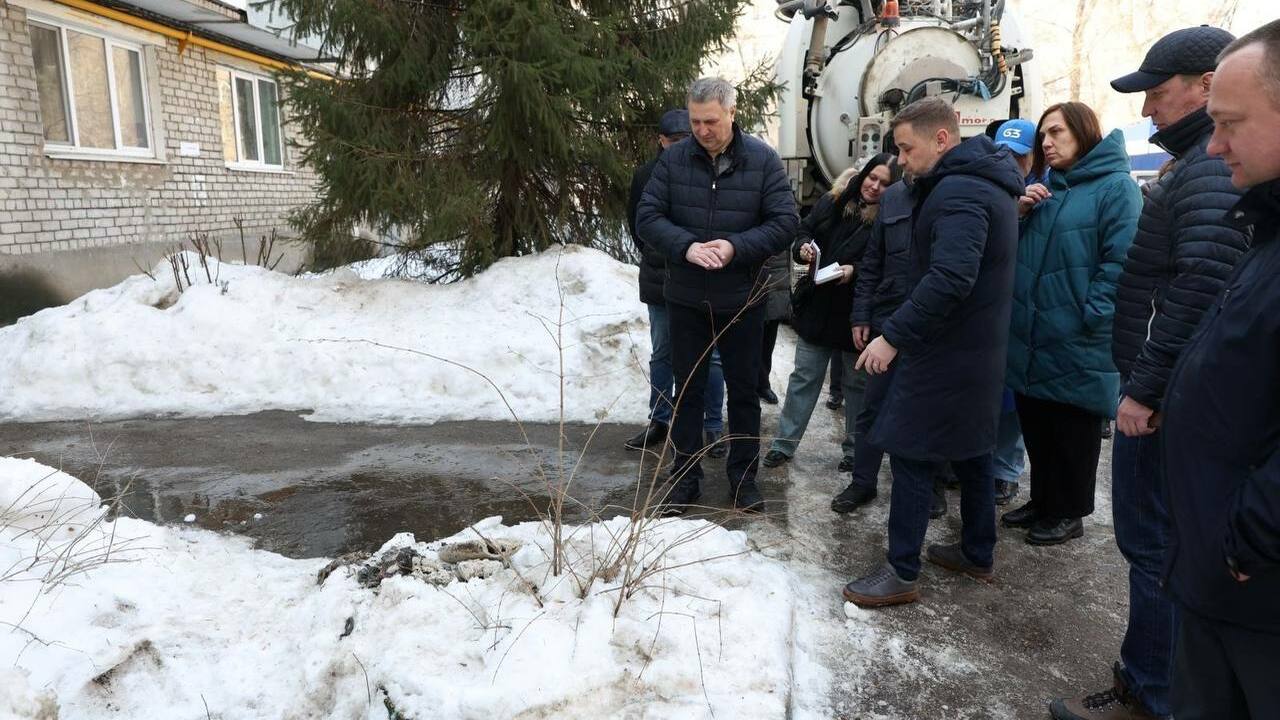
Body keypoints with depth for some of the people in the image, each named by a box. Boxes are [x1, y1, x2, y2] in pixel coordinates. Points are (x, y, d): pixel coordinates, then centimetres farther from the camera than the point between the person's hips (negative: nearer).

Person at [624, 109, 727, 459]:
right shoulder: (646, 175, 1)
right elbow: (636, 223, 14)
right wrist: (652, 257, 11)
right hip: (660, 282, 3)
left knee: (710, 356, 5)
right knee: (661, 355, 13)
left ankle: (713, 427, 15)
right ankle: (659, 421, 25)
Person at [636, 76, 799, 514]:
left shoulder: (763, 159, -7)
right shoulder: (674, 159, -4)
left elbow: (786, 223, -10)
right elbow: (647, 216, -6)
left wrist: (736, 247, -24)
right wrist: (686, 246, -24)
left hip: (742, 301, -1)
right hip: (686, 300, 1)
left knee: (743, 391, 11)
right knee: (687, 390, 11)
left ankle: (743, 477, 27)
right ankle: (686, 476, 26)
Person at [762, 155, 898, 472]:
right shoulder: (832, 201, 2)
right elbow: (804, 231, 11)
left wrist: (855, 270, -27)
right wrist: (803, 248, -10)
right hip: (817, 306, 3)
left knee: (857, 383, 12)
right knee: (804, 378, 10)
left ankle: (854, 448, 27)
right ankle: (784, 443, 19)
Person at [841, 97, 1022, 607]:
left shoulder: (958, 192, -20)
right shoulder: (986, 182, 13)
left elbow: (950, 278, -33)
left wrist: (894, 335, -30)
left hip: (945, 354, -10)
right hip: (977, 350, 10)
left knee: (911, 455, -3)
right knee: (971, 451, 18)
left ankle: (901, 574, 5)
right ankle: (977, 554, 32)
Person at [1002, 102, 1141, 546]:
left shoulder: (1116, 187, -9)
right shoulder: (1046, 189, 14)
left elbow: (1120, 261, -16)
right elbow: (1018, 252, 18)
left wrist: (1089, 317, -20)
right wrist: (1020, 214, 1)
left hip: (1078, 345, -7)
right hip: (1031, 341, 7)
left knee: (1073, 432, 7)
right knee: (1035, 427, 16)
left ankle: (1069, 513, 21)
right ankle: (1043, 502, 32)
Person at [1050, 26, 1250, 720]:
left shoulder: (1212, 170, -17)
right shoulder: (1203, 162, 16)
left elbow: (1197, 293, -26)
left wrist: (1144, 388, -22)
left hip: (1166, 398, -10)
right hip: (1169, 388, 10)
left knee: (1154, 545, -1)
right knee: (1166, 540, 17)